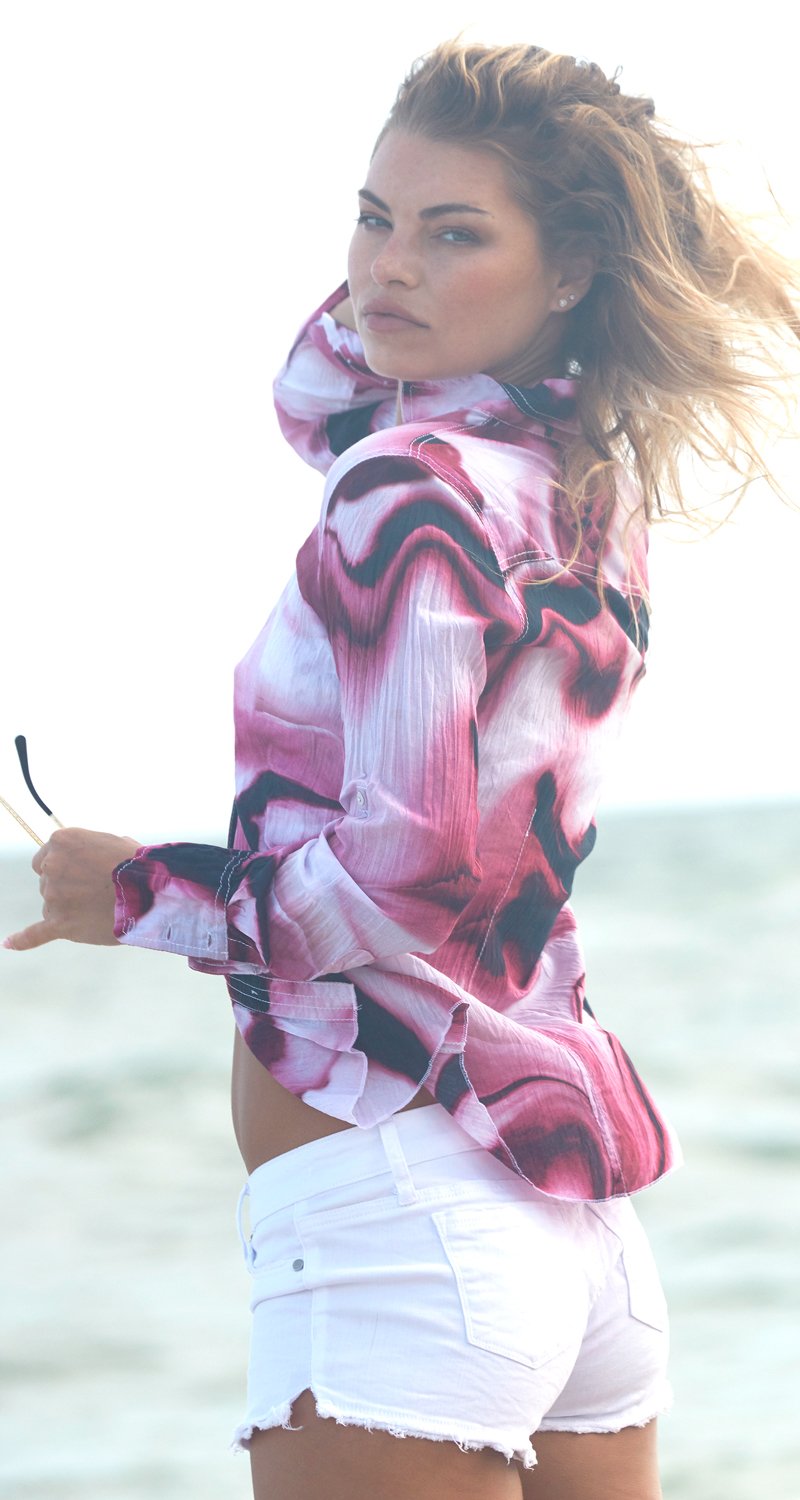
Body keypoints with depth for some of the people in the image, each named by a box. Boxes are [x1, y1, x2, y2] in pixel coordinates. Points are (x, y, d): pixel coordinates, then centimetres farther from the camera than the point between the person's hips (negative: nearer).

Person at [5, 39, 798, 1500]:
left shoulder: (415, 492, -14)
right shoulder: (595, 481, 11)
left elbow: (405, 869, -21)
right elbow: (316, 391, 32)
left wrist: (143, 897, -7)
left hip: (398, 1199, -9)